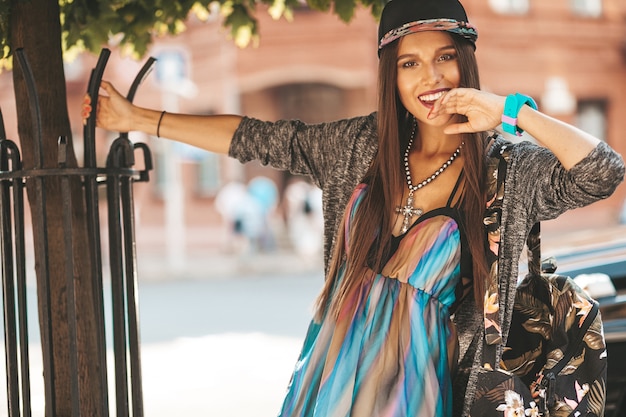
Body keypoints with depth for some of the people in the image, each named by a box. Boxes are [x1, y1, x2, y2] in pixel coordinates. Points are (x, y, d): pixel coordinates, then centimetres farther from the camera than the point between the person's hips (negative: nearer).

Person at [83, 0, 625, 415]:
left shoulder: (510, 170, -9)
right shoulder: (365, 145, 3)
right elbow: (261, 139, 9)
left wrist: (513, 111, -24)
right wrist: (139, 119, 11)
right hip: (332, 367, 4)